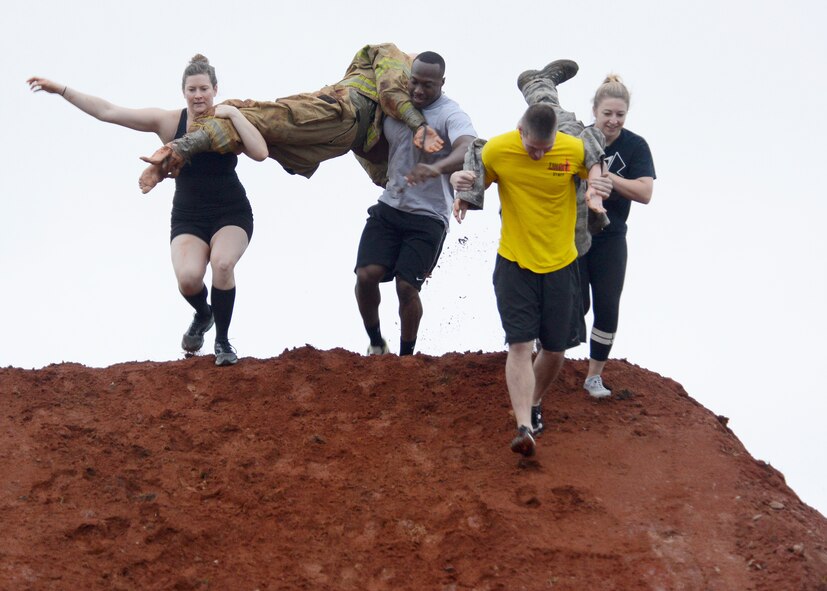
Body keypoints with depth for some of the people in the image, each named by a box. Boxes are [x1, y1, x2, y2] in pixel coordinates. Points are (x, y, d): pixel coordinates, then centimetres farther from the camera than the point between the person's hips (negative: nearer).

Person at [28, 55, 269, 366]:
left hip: (232, 214, -1)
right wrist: (61, 90, -14)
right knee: (188, 278, -26)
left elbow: (260, 153, -24)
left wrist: (233, 114, -23)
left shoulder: (227, 122, -7)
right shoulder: (168, 122, -6)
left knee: (222, 262, -31)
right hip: (188, 217, 1)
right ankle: (202, 315, 13)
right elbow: (108, 112, -9)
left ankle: (222, 341, -9)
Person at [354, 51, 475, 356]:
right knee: (366, 274, -9)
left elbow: (468, 149, -36)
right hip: (389, 206, 5)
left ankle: (406, 357, 12)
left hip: (428, 216, -5)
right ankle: (375, 343, 13)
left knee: (407, 285, -9)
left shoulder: (450, 115, -14)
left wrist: (437, 167, -54)